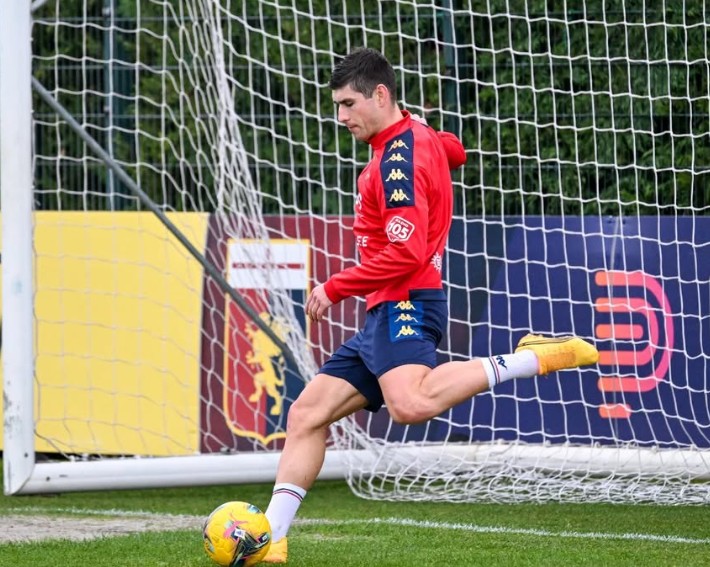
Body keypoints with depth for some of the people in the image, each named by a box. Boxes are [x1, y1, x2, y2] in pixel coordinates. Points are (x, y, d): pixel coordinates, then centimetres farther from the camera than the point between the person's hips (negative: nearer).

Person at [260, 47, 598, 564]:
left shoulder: (398, 157, -12)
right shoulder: (418, 137, 18)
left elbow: (407, 254, -20)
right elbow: (455, 151, 44)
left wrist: (336, 288, -12)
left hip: (405, 305, -11)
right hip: (385, 316, 11)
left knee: (410, 404, -37)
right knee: (307, 414, 6)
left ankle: (535, 357, -26)